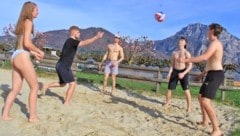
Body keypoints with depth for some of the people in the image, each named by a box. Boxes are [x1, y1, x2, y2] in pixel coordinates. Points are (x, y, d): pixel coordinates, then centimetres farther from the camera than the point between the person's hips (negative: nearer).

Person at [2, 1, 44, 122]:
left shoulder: (22, 23, 22)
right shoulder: (28, 22, -6)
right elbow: (27, 43, -16)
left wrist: (34, 53, 22)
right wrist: (39, 51, -3)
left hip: (16, 57, 9)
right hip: (22, 57, -9)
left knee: (16, 89, 11)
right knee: (34, 87, 1)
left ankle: (5, 115, 12)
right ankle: (32, 117, 6)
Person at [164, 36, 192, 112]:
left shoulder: (187, 53, -7)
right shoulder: (174, 53, 8)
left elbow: (190, 66, -13)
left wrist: (183, 73, -25)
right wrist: (169, 73, 0)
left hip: (183, 72, -4)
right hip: (175, 72, 4)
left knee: (186, 90, -7)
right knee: (169, 89, 5)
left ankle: (189, 107, 5)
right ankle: (167, 103, 23)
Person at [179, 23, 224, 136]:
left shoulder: (214, 43, -14)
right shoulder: (215, 44, 19)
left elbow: (204, 57, -30)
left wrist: (186, 60, -28)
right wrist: (203, 73, 34)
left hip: (215, 75, -11)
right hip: (213, 75, 11)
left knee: (205, 102, -18)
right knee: (201, 97, 21)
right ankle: (205, 121, 32)